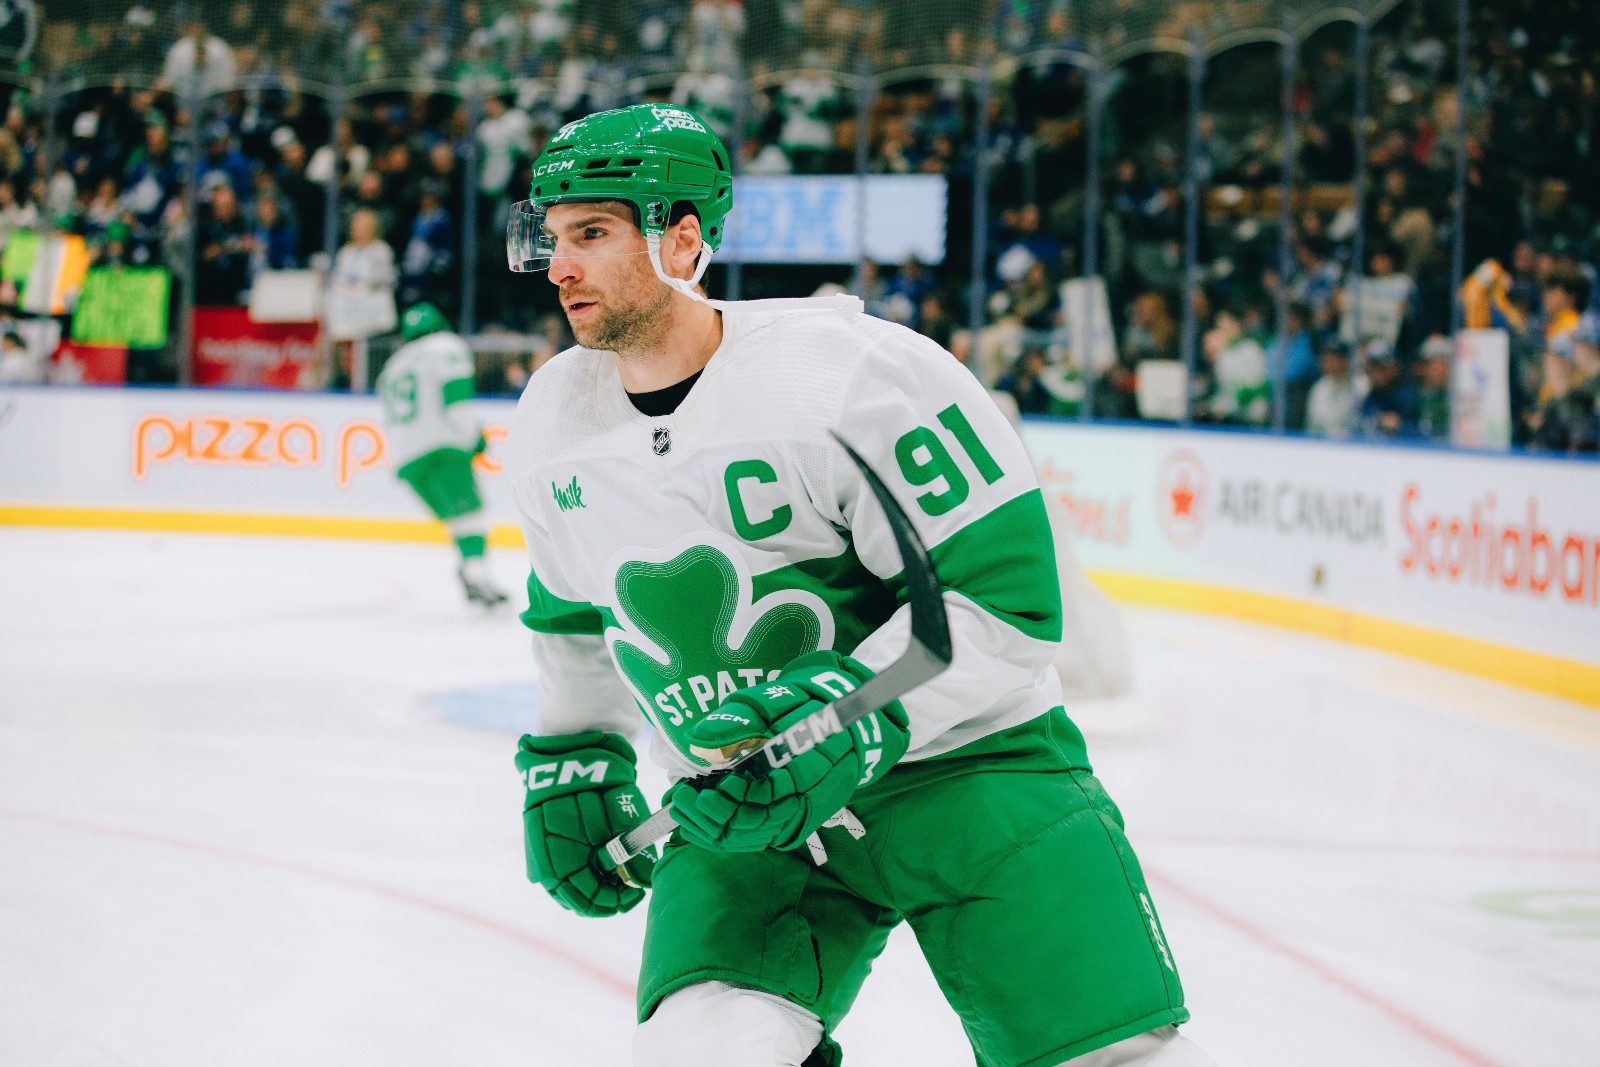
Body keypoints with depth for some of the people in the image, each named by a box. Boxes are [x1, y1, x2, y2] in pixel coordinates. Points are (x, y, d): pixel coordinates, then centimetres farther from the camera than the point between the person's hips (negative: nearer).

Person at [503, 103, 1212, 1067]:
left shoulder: (856, 373, -20)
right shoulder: (556, 422, 2)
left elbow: (1003, 599, -21)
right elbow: (574, 607, 22)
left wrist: (858, 715, -29)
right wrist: (573, 761, 22)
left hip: (958, 762, -4)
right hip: (746, 806, 4)